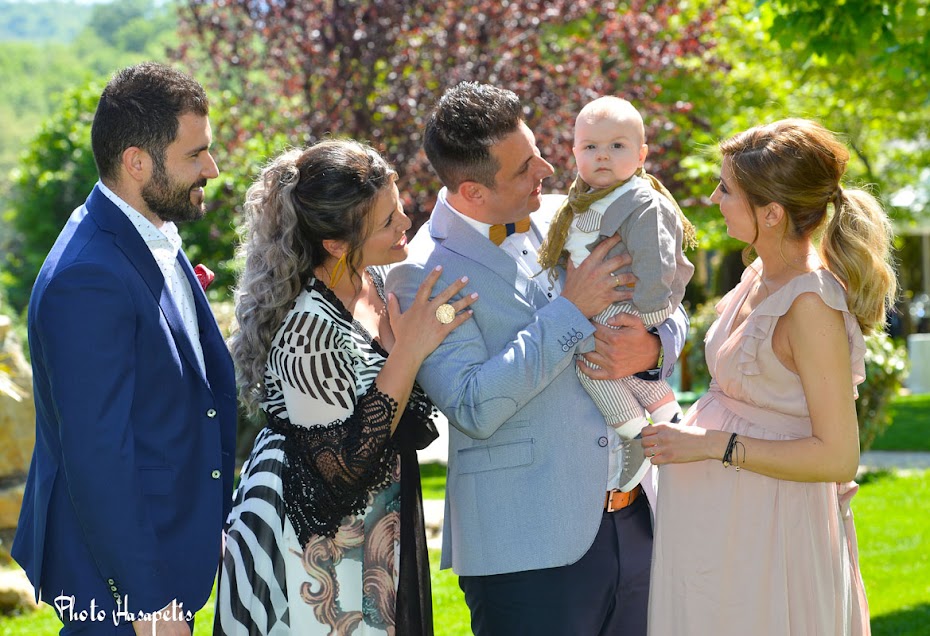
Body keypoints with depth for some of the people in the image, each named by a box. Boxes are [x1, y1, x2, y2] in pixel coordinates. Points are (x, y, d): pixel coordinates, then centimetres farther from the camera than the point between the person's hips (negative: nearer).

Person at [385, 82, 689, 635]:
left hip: (636, 522, 6)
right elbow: (473, 409, -19)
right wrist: (570, 311, -17)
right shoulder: (425, 272, -9)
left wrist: (652, 347, -7)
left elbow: (668, 312, 17)